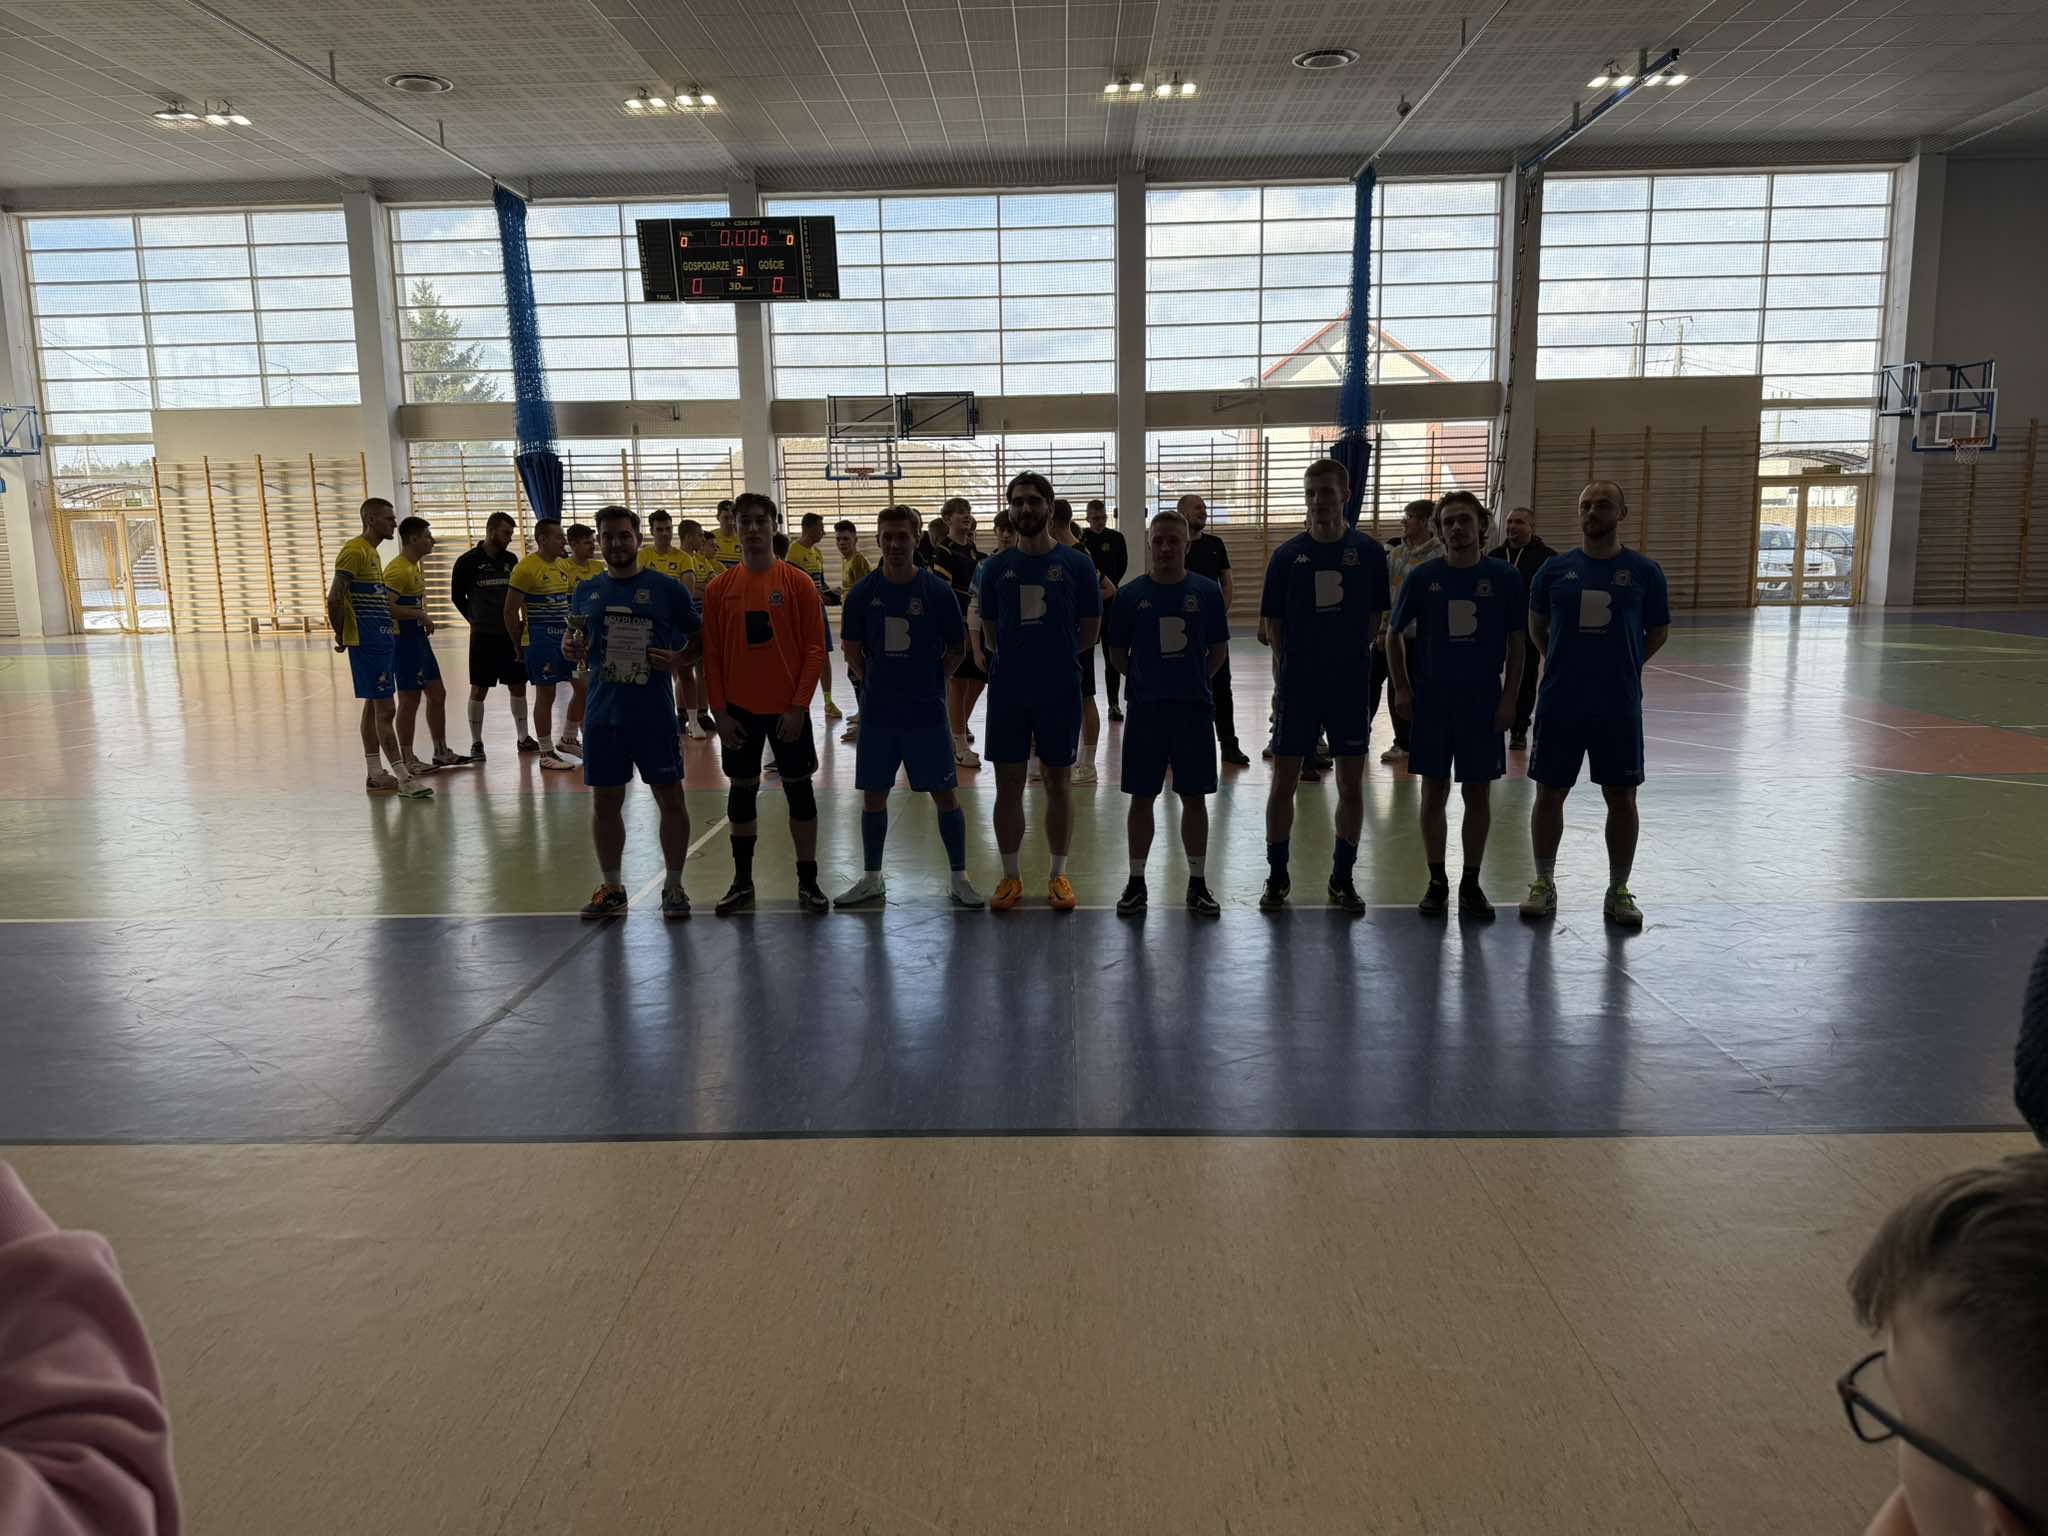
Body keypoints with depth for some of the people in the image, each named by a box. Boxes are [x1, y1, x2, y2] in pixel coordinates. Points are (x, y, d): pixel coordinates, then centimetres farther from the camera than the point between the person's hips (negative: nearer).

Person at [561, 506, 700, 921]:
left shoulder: (667, 588, -2)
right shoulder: (586, 590, 8)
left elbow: (699, 638, 5)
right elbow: (575, 639, 19)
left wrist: (679, 659, -13)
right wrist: (570, 648, -3)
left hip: (655, 715, -3)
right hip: (603, 715, 3)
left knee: (670, 798, 3)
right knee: (605, 803, 10)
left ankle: (674, 887, 17)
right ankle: (611, 889, 24)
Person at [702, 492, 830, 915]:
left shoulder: (798, 583, -4)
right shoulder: (719, 588, 2)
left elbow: (814, 649, -5)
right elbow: (712, 654, 4)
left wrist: (799, 707, -11)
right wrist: (719, 711, -3)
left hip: (788, 708, -2)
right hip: (739, 709, 2)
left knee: (799, 789, 5)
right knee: (741, 791, 10)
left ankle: (808, 881, 15)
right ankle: (742, 882, 21)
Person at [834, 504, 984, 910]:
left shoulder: (937, 591, -5)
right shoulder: (862, 593, -1)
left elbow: (957, 649, 4)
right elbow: (852, 650, 10)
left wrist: (929, 681, 1)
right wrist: (876, 683, 5)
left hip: (927, 712, -2)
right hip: (877, 712, 2)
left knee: (944, 794, 2)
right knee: (873, 795, 9)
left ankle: (959, 879, 14)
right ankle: (871, 879, 24)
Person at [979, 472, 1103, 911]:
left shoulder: (1076, 563, -1)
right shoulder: (997, 566, 4)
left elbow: (1090, 631, 3)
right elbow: (989, 634, 13)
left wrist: (1054, 654, 4)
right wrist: (1014, 658, 5)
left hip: (1060, 691, -1)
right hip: (1007, 691, 2)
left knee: (1059, 782, 8)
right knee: (1008, 784, 5)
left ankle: (1059, 875, 19)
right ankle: (1011, 876, 17)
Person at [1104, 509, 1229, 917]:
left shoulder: (1207, 592, 0)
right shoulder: (1130, 595, -1)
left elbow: (1219, 650, 9)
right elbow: (1116, 654, 8)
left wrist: (1194, 681, 4)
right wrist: (1145, 680, 5)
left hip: (1194, 709, 0)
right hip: (1145, 710, 0)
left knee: (1194, 798, 6)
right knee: (1141, 798, 5)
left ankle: (1198, 883, 18)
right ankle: (1136, 882, 17)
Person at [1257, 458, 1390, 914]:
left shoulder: (1368, 552, 0)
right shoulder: (1288, 554, 0)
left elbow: (1375, 619, 6)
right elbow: (1273, 622, 6)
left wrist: (1347, 659, 5)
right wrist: (1289, 668, 2)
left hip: (1350, 687, 0)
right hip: (1296, 686, 0)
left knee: (1351, 786, 6)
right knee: (1283, 783, 3)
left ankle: (1343, 878, 21)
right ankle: (1277, 877, 17)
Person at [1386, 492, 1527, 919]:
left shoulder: (1504, 577, -2)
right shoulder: (1423, 576, -2)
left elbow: (1516, 642, 3)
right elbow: (1394, 634, 7)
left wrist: (1509, 697, -3)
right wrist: (1401, 689, 1)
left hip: (1483, 701, 0)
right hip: (1431, 699, 0)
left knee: (1478, 794, 6)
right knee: (1434, 793, 5)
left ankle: (1471, 883, 18)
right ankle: (1437, 881, 18)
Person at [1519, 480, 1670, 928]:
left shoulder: (1644, 571, 0)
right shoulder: (1555, 569, 2)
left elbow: (1658, 632, 12)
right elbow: (1537, 626, 16)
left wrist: (1622, 666, 6)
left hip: (1620, 706, 0)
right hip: (1559, 703, 1)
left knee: (1622, 798, 6)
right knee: (1550, 792, 6)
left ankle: (1618, 891, 20)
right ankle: (1544, 883, 21)